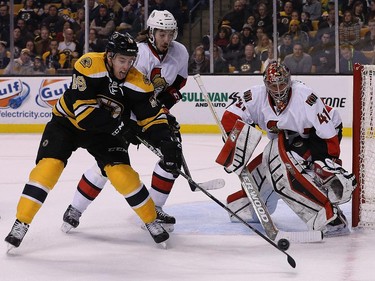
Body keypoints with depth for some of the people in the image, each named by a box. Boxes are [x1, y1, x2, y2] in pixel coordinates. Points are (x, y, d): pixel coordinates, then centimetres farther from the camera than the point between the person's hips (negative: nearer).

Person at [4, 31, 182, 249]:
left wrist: (166, 143, -29)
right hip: (68, 120, -2)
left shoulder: (137, 83, -17)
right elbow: (82, 109, -30)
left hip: (104, 131, 2)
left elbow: (153, 117, -13)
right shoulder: (89, 65, -28)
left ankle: (152, 220, 6)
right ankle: (22, 223, -10)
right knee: (49, 166, -19)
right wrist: (116, 123, -33)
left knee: (122, 173, -13)